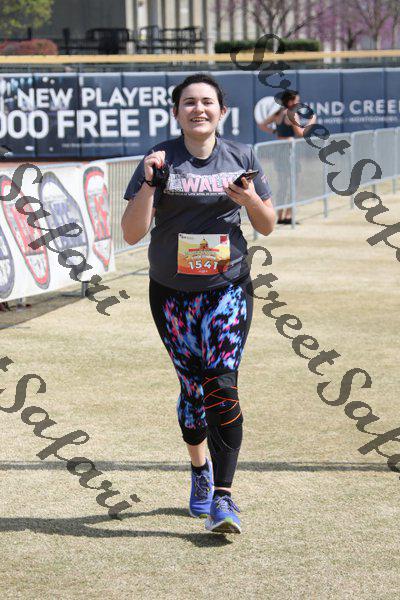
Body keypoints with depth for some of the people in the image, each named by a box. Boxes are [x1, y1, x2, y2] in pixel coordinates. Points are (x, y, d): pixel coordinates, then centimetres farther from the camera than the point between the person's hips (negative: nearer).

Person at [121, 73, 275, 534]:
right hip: (171, 292, 0)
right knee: (192, 387, 6)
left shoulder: (241, 158, 3)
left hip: (227, 288, 0)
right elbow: (132, 233, -9)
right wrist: (149, 184, -22)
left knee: (221, 387, -13)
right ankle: (200, 471, 34)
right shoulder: (160, 159, -3)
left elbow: (267, 226, 9)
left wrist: (251, 200, -11)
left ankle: (222, 497, -12)